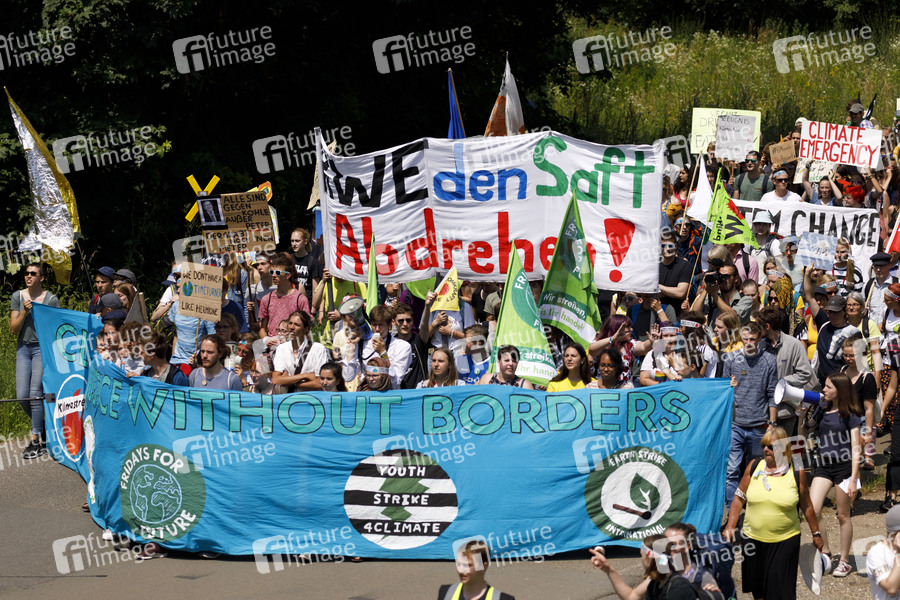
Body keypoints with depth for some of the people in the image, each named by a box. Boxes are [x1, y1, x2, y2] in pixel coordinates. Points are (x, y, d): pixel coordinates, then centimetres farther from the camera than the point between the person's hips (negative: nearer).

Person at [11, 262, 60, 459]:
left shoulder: (51, 299, -3)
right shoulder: (18, 297, 5)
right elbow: (13, 329, 3)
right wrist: (24, 312, -12)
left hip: (43, 347, -4)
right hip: (23, 348, 4)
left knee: (35, 393, -12)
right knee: (22, 396, -2)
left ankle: (36, 441, -7)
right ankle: (41, 427, 24)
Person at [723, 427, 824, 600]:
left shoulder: (797, 473, -4)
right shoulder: (753, 467, 1)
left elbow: (807, 506, 4)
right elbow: (740, 498, 7)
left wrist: (816, 534, 9)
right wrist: (730, 526, -1)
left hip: (786, 541, -3)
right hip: (753, 539, 3)